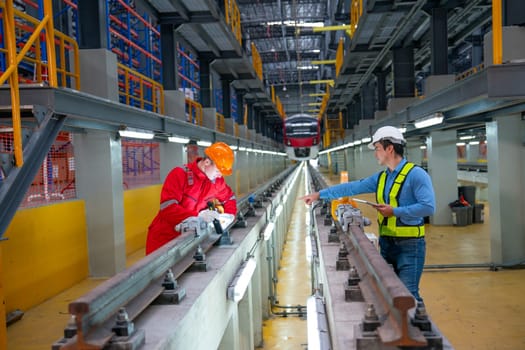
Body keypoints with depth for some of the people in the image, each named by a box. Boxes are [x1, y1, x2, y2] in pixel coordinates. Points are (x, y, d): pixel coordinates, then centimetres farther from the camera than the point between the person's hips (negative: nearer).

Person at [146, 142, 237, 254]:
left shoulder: (217, 180, 0)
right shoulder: (180, 174, -17)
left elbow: (230, 198, 18)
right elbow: (167, 208, -26)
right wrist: (198, 215, -36)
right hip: (164, 238, -4)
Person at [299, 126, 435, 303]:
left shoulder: (415, 174, -11)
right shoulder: (381, 177, 12)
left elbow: (428, 207, -18)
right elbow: (353, 187, 14)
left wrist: (395, 211, -15)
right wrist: (319, 194, 14)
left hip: (409, 244, -7)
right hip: (386, 242, 7)